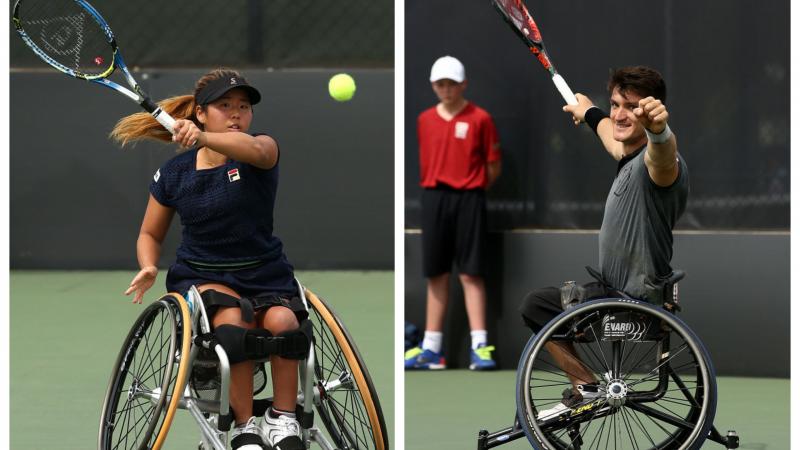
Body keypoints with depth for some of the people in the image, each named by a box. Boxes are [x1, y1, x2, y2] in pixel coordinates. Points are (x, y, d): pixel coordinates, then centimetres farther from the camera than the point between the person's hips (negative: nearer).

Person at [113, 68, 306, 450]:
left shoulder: (264, 147, -2)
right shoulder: (174, 173, 4)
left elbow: (255, 150, -31)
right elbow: (150, 234, 16)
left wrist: (204, 139, -49)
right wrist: (149, 268, -8)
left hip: (265, 272, 0)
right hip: (201, 273, 0)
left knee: (281, 320, -33)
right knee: (233, 322, -34)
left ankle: (283, 417, -13)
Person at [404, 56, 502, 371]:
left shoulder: (479, 119, -3)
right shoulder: (425, 120, 10)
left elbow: (493, 167, 1)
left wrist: (473, 189, 2)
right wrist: (433, 186, 7)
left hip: (468, 200, -4)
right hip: (434, 198, 4)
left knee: (470, 273, -6)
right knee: (436, 274, 8)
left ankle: (479, 347, -5)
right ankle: (431, 349, 11)